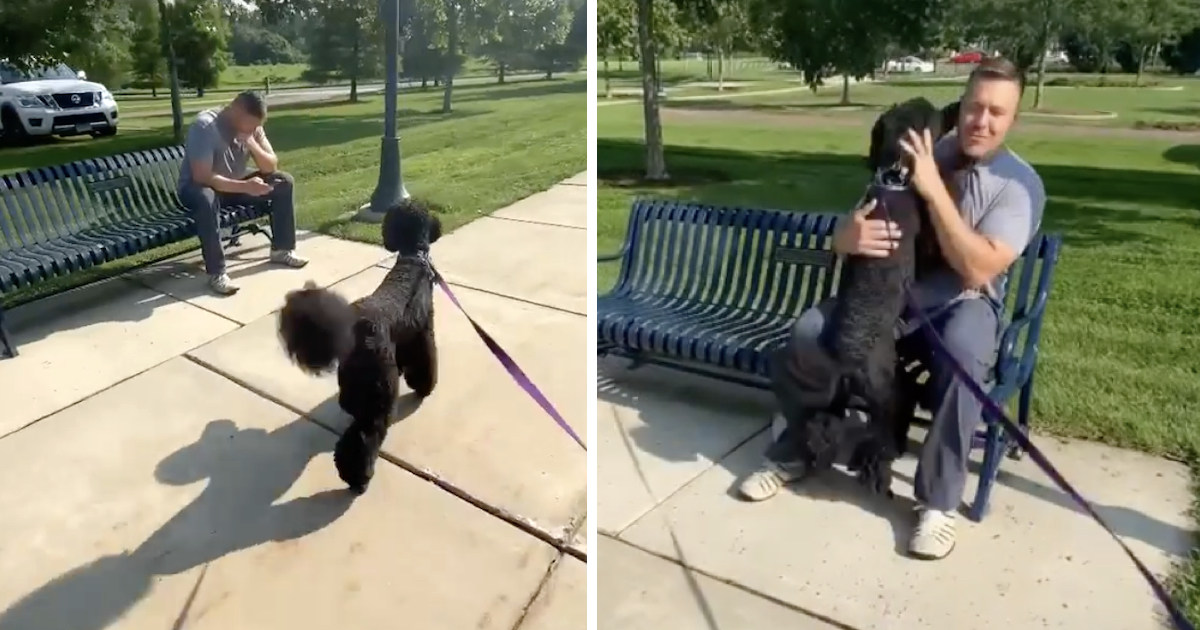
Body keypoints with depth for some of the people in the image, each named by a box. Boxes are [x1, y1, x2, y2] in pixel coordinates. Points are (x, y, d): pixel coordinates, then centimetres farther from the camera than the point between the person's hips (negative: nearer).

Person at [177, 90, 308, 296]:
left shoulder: (252, 127, -9)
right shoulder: (205, 126, -28)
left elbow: (271, 167, -10)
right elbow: (201, 176, -34)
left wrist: (252, 144, -28)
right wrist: (245, 187, -42)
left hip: (235, 185, 6)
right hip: (197, 188, -6)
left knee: (284, 182, -9)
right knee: (206, 198, -41)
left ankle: (282, 249, 0)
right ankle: (216, 273, -32)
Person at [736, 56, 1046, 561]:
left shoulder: (1021, 184, -8)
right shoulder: (913, 155, 0)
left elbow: (976, 270, -22)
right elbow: (845, 232, -3)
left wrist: (934, 190, -26)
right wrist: (848, 237, -29)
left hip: (963, 304, -2)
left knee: (963, 355, -37)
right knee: (808, 335, -23)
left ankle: (938, 499, -16)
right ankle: (792, 453, 4)